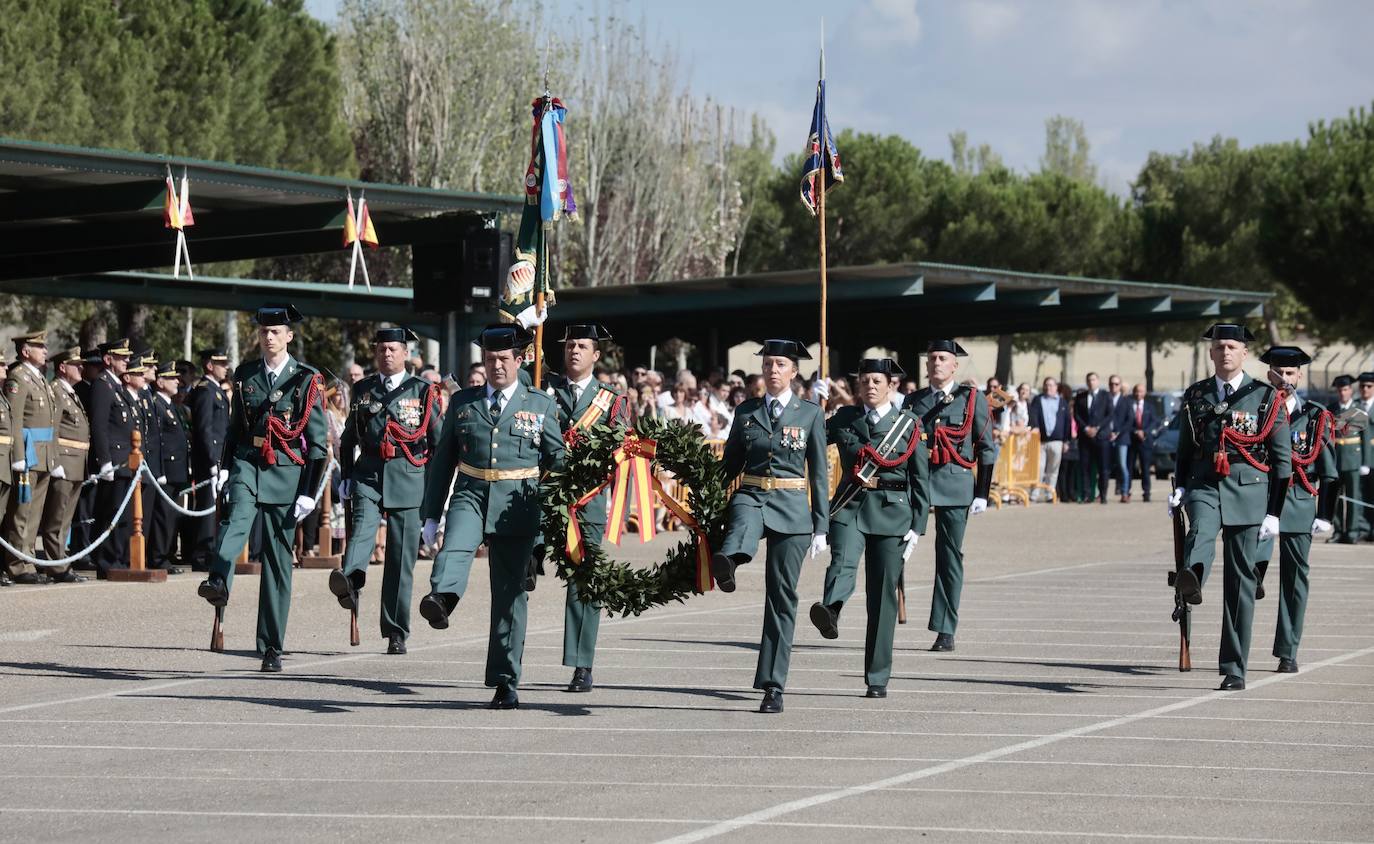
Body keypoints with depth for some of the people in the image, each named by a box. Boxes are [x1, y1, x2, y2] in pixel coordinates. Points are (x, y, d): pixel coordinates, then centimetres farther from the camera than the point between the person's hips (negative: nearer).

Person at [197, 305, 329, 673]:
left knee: (278, 560, 2)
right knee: (235, 518, -31)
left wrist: (309, 492, -7)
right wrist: (224, 469, 11)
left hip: (286, 474, -2)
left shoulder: (307, 380, -1)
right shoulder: (245, 375, 9)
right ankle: (218, 583, -56)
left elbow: (318, 443, -2)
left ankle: (272, 647, 8)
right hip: (247, 464, 2)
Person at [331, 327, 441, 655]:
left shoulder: (423, 391, 8)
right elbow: (348, 438, 20)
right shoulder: (362, 390, 13)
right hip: (369, 475, 1)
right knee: (362, 524, -28)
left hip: (408, 480, -1)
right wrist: (346, 477, 12)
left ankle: (396, 633, 6)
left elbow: (439, 441, 9)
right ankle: (350, 580, -56)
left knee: (402, 557, 0)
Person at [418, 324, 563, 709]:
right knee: (455, 545, -33)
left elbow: (558, 460, 9)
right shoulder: (462, 402, 11)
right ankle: (441, 599, -62)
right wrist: (431, 515, 10)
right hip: (471, 495, 1)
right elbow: (442, 460, 13)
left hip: (517, 506, -1)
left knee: (509, 593, 0)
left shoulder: (542, 405, 7)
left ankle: (506, 683, 6)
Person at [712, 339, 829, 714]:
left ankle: (773, 687, 2)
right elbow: (730, 464, 13)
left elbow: (819, 473, 5)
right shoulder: (745, 412, 10)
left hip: (792, 507, -1)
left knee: (781, 596, -2)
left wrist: (821, 527, 2)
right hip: (751, 496, 1)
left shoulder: (811, 414, 5)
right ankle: (726, 563, -74)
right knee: (744, 521, -39)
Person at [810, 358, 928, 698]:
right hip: (850, 505, 1)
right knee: (842, 562, -29)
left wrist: (917, 527, -1)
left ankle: (878, 678, 8)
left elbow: (921, 479, 5)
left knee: (883, 594, 1)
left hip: (892, 512, -1)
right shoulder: (845, 419, 10)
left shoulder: (908, 424, 6)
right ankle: (829, 613, -59)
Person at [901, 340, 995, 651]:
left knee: (950, 556, 2)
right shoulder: (913, 400, 14)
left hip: (955, 485, -2)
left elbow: (987, 449, 7)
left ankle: (945, 631, 6)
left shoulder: (973, 400, 7)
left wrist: (982, 494, 1)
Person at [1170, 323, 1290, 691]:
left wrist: (1274, 512, -1)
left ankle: (1234, 669, 6)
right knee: (1201, 532, -34)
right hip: (1205, 485, 1)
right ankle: (1191, 580, -67)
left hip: (1248, 491, -1)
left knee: (1241, 581, 0)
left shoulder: (1266, 397, 5)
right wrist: (1179, 487, 4)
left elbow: (1282, 459, 5)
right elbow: (1184, 449, 20)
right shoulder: (1195, 396, 12)